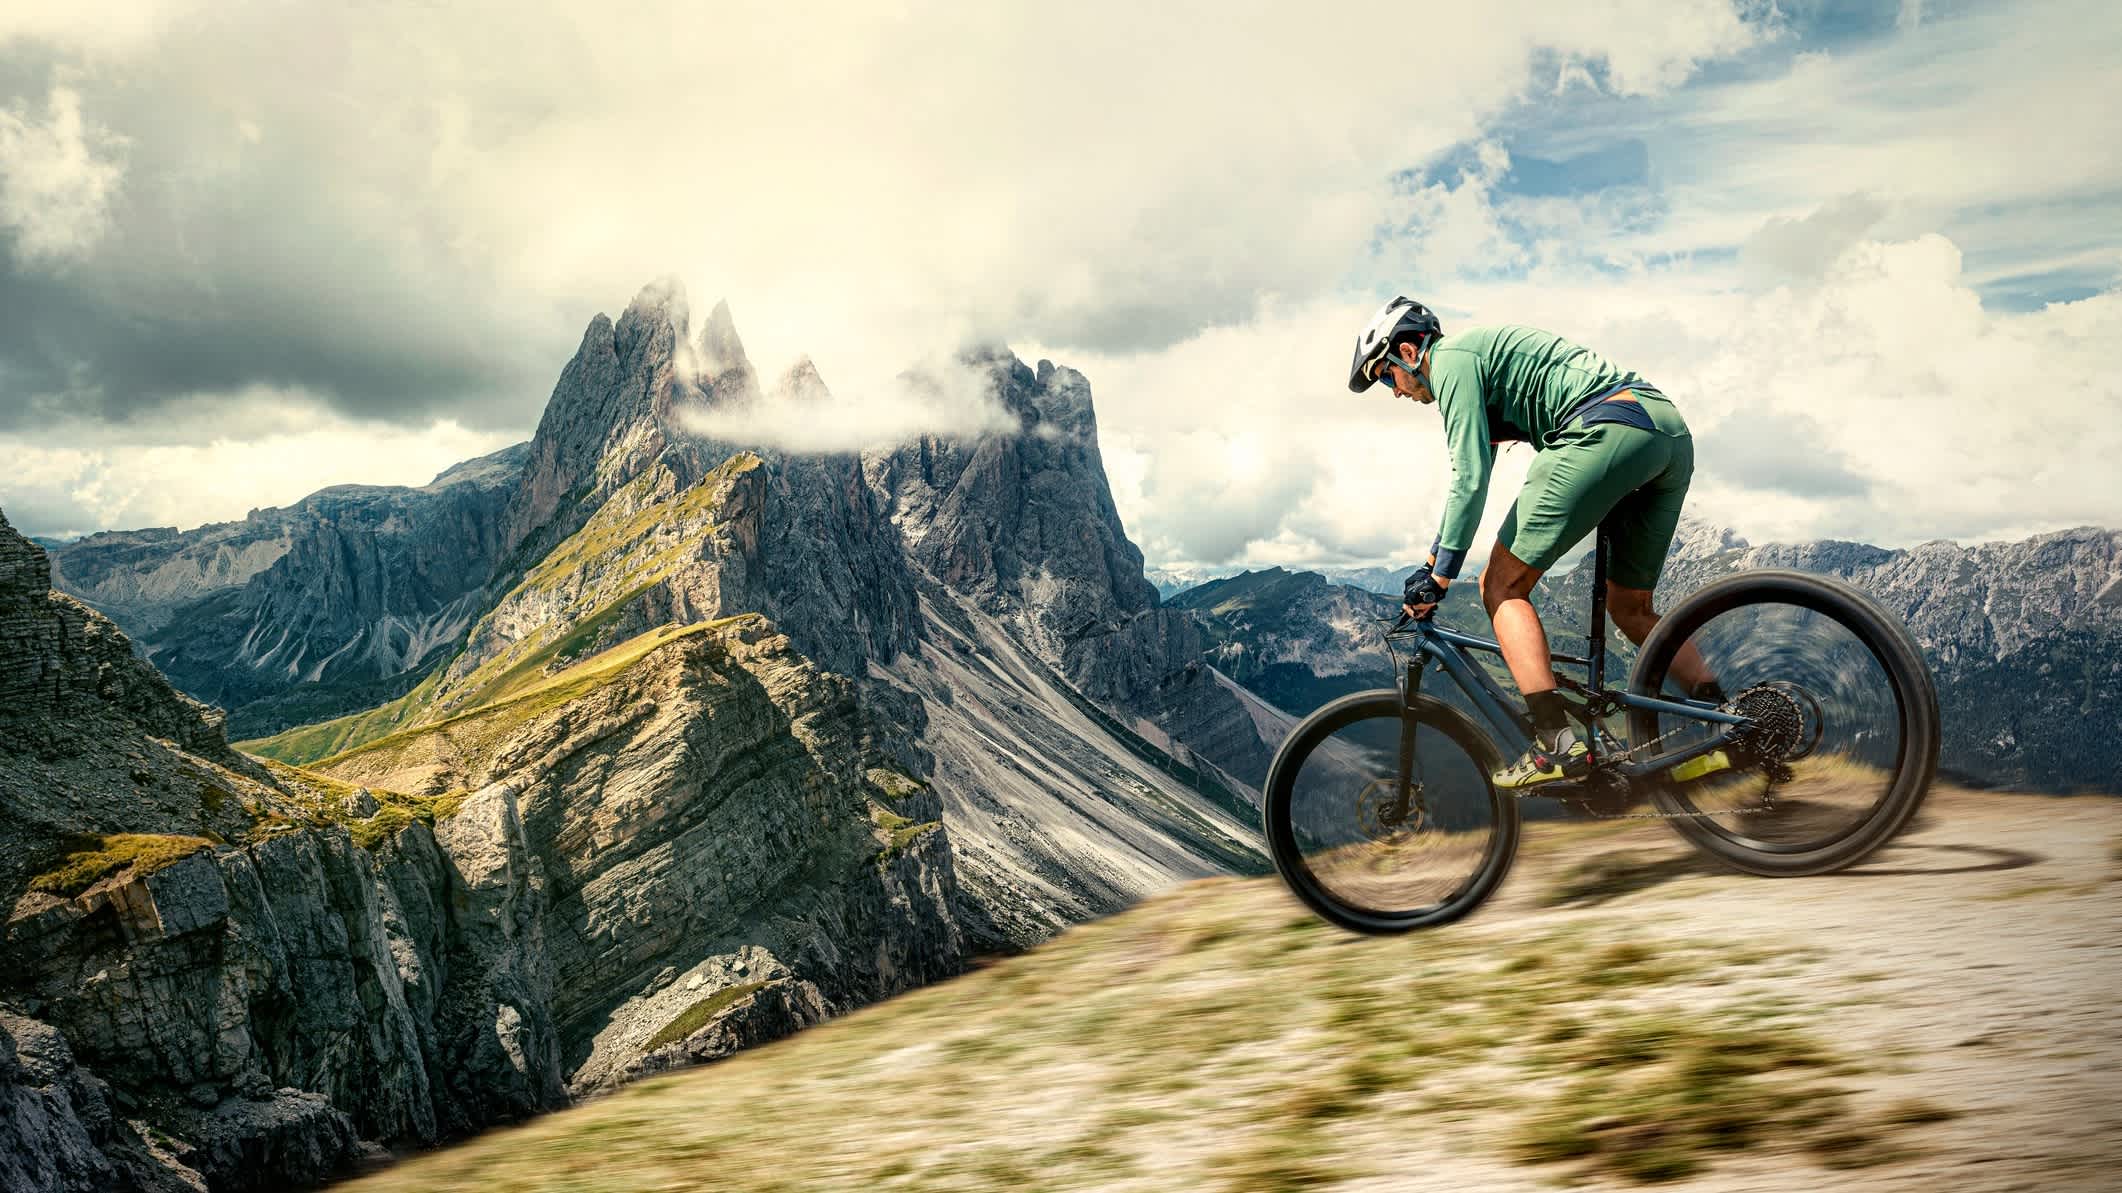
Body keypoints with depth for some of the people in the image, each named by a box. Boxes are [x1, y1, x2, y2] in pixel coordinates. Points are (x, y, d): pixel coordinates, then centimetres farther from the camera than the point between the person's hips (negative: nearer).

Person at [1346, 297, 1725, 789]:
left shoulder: (1450, 357, 4)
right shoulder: (1484, 359, 34)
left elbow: (1470, 478, -6)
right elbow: (1470, 473, 41)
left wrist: (1440, 577, -3)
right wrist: (1432, 558, 41)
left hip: (1607, 429, -10)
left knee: (1502, 586, -2)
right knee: (1629, 609, 20)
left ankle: (1558, 744, -12)